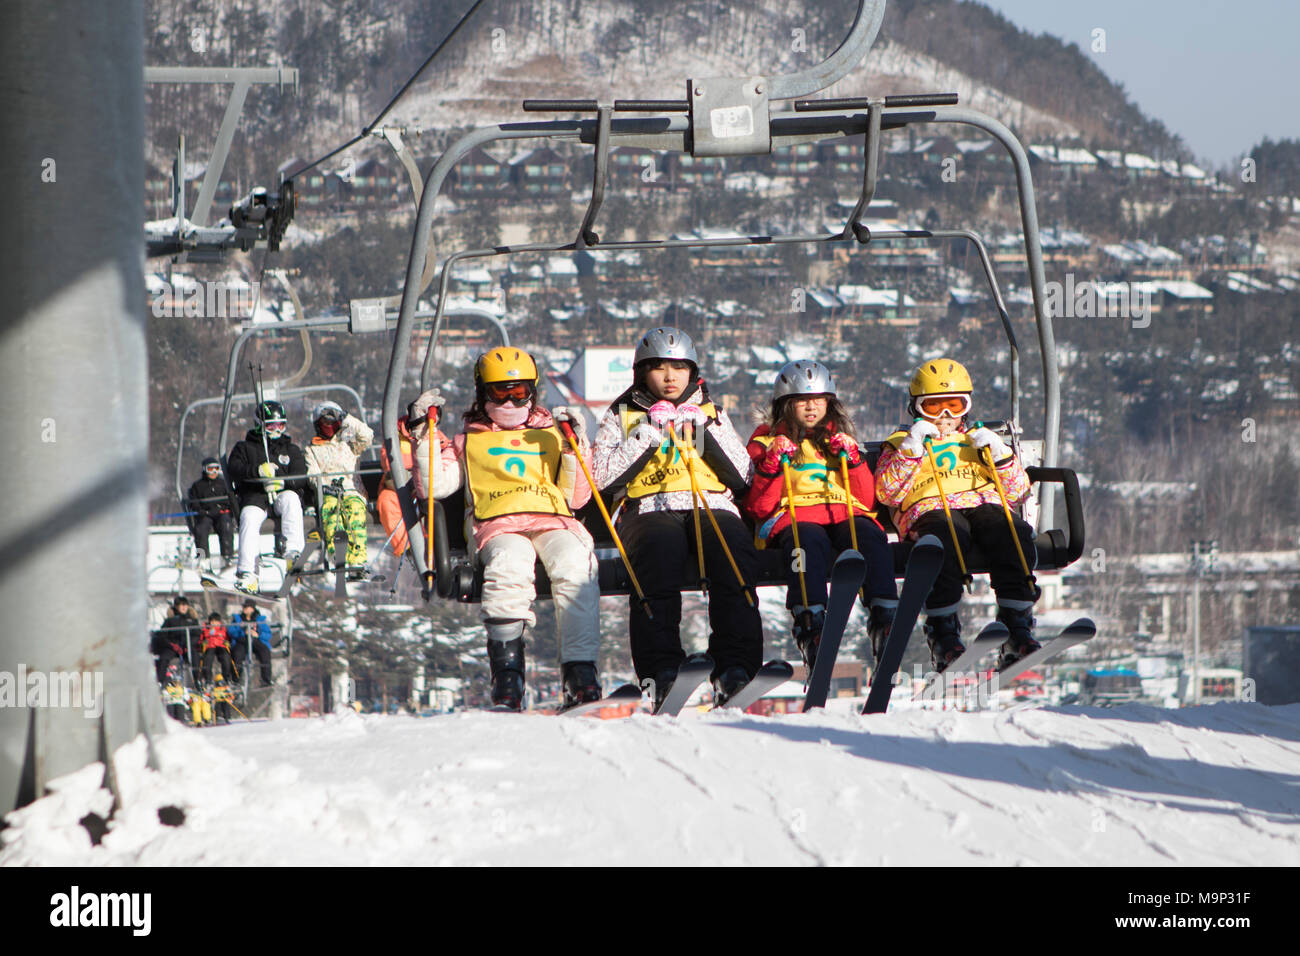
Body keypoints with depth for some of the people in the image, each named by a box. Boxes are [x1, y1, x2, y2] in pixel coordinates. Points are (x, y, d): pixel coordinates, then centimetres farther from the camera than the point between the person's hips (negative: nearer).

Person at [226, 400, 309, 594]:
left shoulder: (291, 450, 22)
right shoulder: (245, 448, 19)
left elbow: (301, 478, 7)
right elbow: (233, 469, -1)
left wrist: (282, 482, -15)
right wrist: (258, 470, -19)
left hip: (283, 493, 1)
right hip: (254, 497, -1)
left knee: (290, 498, -35)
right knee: (249, 518, -33)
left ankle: (293, 552, -44)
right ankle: (247, 574, -39)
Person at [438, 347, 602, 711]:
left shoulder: (552, 435, 29)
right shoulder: (469, 443, 28)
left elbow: (577, 499, 19)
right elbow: (434, 486, 13)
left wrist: (575, 449, 7)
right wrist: (424, 436, 7)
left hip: (554, 521, 1)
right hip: (498, 524, -1)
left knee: (574, 568, -35)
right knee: (510, 567, -39)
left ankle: (580, 671, -38)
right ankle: (507, 671, -41)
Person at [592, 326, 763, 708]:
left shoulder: (712, 413, 27)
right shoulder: (622, 416, 23)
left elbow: (743, 476, 13)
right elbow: (604, 478, 6)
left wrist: (706, 431, 3)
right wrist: (649, 433, 2)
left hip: (713, 506, 1)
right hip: (651, 508, -1)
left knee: (733, 548, -34)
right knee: (661, 548, -38)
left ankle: (736, 664, -41)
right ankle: (660, 669, -43)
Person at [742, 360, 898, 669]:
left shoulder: (839, 441, 29)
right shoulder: (767, 441, 21)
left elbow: (867, 500, 19)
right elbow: (758, 508, 8)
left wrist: (853, 458, 7)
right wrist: (773, 465, -5)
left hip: (845, 514, 3)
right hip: (793, 516, -2)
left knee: (870, 536, -35)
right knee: (810, 540, -41)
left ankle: (884, 619, -48)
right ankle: (810, 625, -56)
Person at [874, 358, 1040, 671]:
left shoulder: (978, 439, 34)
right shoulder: (901, 443, 27)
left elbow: (1017, 492, 23)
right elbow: (887, 493, 7)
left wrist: (1000, 455, 7)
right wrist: (910, 451, 0)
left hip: (984, 503, 3)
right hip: (931, 508, -3)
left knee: (1014, 532, -33)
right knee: (946, 536, -40)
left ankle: (1017, 627, -36)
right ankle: (943, 633, -40)